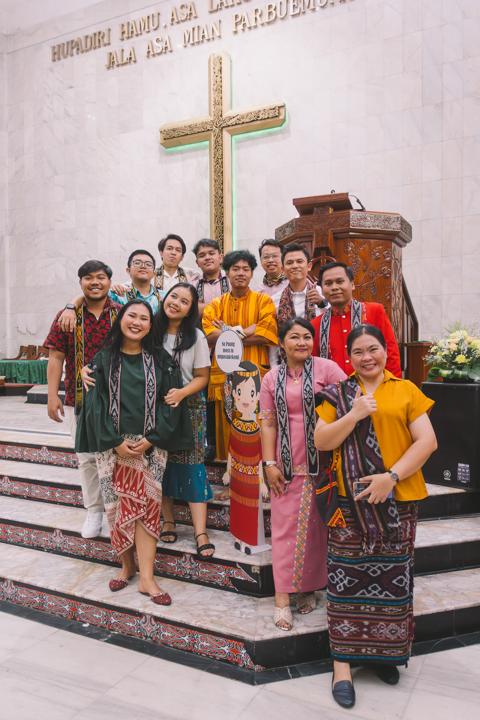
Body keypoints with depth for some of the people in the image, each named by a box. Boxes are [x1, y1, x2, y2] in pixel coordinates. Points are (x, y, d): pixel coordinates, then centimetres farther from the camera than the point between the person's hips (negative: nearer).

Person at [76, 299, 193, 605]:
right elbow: (96, 402, -1)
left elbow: (169, 401, 0)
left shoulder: (160, 360, 4)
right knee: (118, 504, 2)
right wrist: (115, 441, -10)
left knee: (145, 504, -3)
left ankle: (146, 577, 2)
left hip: (151, 444, 0)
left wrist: (151, 439, -10)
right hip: (113, 445, 0)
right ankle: (127, 565, 20)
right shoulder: (104, 358, 4)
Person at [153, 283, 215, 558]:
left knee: (192, 463, -2)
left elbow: (202, 377, -1)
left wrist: (182, 392, -18)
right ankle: (168, 521, 26)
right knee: (162, 462, 8)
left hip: (189, 406, -1)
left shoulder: (196, 337, -3)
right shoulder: (152, 331, -1)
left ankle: (200, 531, 4)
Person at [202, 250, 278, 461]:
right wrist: (245, 330, -10)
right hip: (223, 374, 2)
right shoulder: (215, 305, 14)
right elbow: (209, 336, -2)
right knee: (226, 427, 4)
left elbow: (267, 335, -8)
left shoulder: (263, 301, 7)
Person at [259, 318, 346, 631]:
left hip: (321, 463, -2)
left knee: (315, 526, 10)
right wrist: (270, 464, -1)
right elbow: (268, 424, 5)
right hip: (286, 466, 2)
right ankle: (283, 597, 12)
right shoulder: (272, 378, 6)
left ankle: (308, 587, 28)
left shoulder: (326, 368, -4)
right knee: (285, 527, 4)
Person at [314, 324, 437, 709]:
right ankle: (343, 660, 14)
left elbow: (427, 440, -5)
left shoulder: (406, 390, 2)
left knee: (392, 577, 10)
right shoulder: (338, 393, 5)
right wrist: (353, 415, -16)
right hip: (350, 499, 0)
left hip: (397, 500, 1)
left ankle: (384, 652, 30)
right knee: (347, 576, 1)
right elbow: (321, 441, -2)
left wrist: (391, 476, -16)